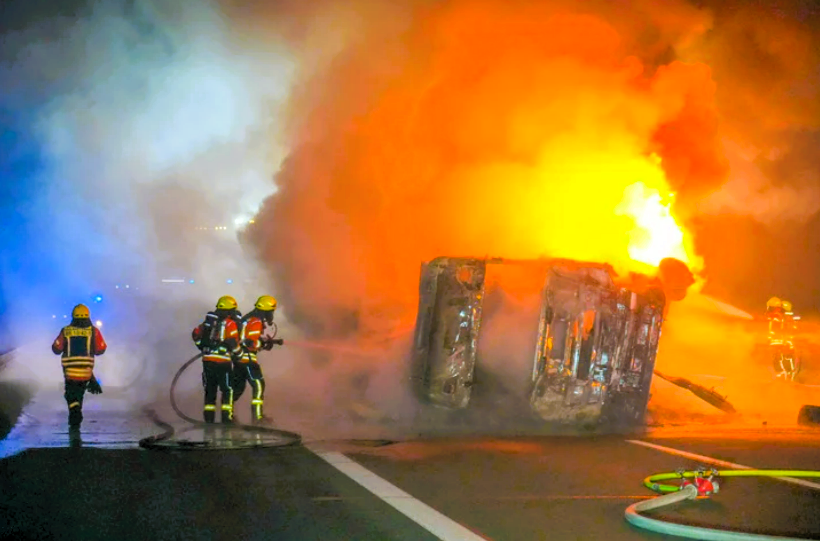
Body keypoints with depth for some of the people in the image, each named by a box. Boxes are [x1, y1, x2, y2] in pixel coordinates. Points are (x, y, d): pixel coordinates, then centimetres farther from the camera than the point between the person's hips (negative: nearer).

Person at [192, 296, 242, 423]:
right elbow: (232, 342, -12)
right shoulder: (230, 323, -3)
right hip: (223, 361, -5)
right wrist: (239, 353, 3)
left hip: (207, 360, 5)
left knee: (210, 389, 14)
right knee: (227, 389, 3)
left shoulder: (209, 320, 13)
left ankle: (208, 417, 14)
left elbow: (196, 334, 14)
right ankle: (226, 416, -3)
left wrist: (203, 347, 26)